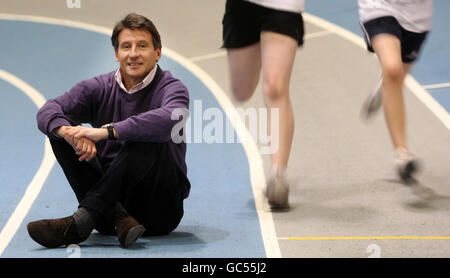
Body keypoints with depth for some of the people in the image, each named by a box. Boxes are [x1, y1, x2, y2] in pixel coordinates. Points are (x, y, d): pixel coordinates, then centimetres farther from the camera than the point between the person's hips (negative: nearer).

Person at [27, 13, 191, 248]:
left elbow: (171, 118, -32)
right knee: (61, 129, -12)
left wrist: (107, 131, -37)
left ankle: (81, 221, -34)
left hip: (160, 209, -4)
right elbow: (47, 111, -9)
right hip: (112, 197, 4)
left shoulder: (171, 88, -6)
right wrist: (70, 132, -33)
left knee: (148, 138, -30)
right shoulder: (99, 88, 5)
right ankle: (117, 218, -29)